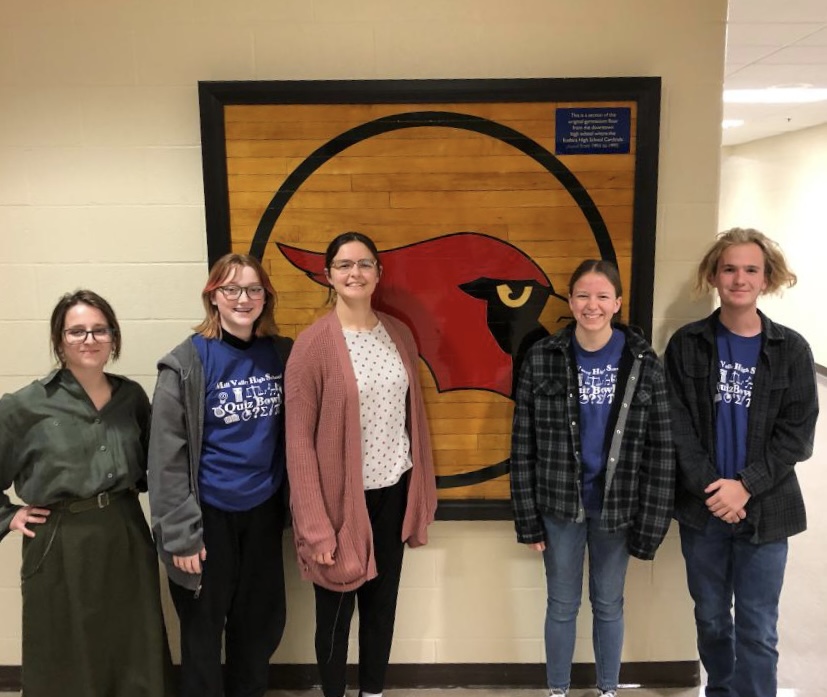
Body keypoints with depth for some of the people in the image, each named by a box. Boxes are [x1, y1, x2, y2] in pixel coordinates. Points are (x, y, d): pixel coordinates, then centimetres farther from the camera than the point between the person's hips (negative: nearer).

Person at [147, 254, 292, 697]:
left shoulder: (281, 354, -1)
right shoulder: (187, 362, -13)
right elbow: (167, 455, -13)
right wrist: (181, 532, -14)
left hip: (263, 509, 4)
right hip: (210, 512, -4)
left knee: (262, 619, 18)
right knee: (203, 626, 13)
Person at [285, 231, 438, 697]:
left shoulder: (399, 334, 2)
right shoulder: (314, 344, -13)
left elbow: (415, 417, 7)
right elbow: (299, 440, -13)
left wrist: (423, 500, 8)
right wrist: (315, 526, -16)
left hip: (393, 492, 5)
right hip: (343, 497, -4)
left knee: (383, 603, 19)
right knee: (337, 610, 13)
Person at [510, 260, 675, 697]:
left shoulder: (642, 361, -6)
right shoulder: (542, 358, -7)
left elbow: (661, 448, -4)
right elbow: (523, 444, -4)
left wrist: (651, 523, -6)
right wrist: (528, 518, -5)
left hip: (617, 506, 1)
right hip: (560, 505, 0)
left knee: (609, 604, 17)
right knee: (561, 605, 13)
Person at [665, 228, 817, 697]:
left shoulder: (791, 350, 0)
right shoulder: (687, 344, 0)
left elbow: (797, 434, -5)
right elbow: (677, 425, -4)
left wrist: (745, 486, -15)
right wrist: (708, 487, -14)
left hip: (765, 510, -1)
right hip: (702, 507, 1)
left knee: (758, 629, 5)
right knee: (711, 618, 15)